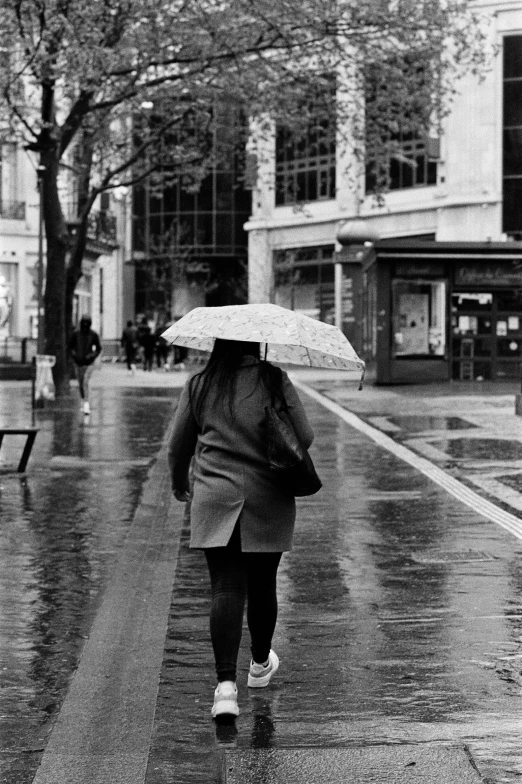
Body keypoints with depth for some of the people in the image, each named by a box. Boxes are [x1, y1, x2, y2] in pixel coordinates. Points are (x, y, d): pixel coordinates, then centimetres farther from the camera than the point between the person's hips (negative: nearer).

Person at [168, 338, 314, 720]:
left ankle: (226, 684, -19)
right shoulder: (275, 380, -2)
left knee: (226, 588, -4)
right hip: (268, 501, 0)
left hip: (216, 499, 0)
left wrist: (180, 484, 28)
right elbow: (304, 437, -5)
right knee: (262, 585, 16)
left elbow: (178, 448, 9)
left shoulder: (199, 386, 3)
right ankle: (261, 664, 38)